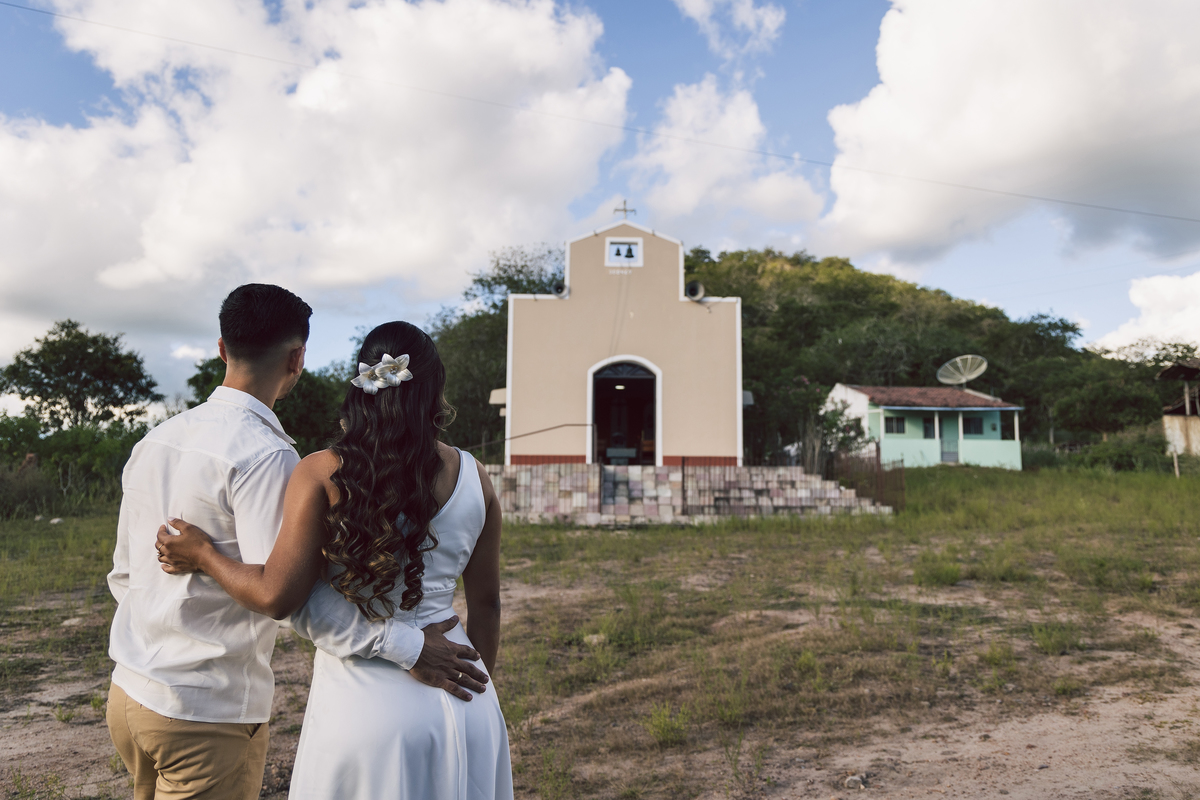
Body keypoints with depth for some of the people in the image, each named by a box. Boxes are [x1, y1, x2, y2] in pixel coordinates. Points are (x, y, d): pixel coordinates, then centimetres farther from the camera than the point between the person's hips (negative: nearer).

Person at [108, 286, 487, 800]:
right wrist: (406, 646, -27)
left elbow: (123, 573, 12)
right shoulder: (265, 455, -21)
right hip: (207, 717, -8)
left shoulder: (154, 441, 4)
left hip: (128, 695, 8)